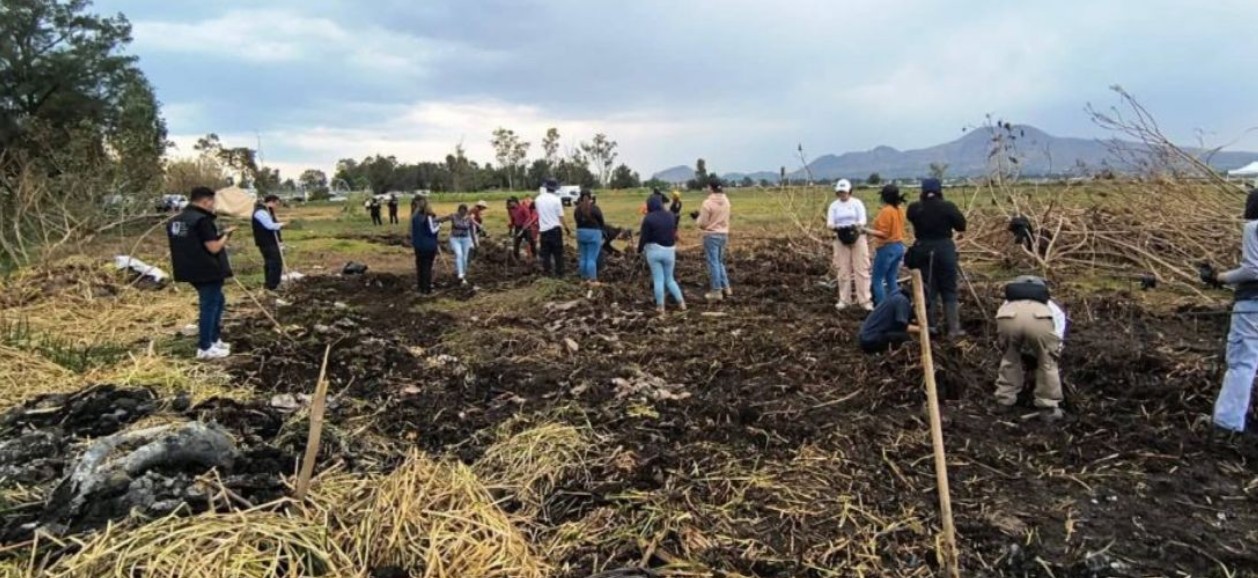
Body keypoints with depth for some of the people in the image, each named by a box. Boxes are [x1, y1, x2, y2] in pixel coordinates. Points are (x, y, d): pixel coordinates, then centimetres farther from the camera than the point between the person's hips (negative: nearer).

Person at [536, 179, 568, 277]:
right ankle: (559, 273, 5)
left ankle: (547, 273, 10)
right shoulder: (556, 199, -10)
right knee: (558, 253, 4)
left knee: (545, 253, 9)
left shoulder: (538, 199, 3)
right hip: (555, 229, -3)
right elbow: (560, 216, -9)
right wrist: (566, 227, 2)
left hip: (543, 229, 3)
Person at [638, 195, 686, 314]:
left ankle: (660, 306, 4)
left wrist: (639, 250, 5)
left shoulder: (648, 218, -12)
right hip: (669, 250, 4)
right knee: (669, 279, 16)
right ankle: (681, 302, 11)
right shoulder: (670, 216, 1)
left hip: (654, 250, -4)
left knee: (658, 279, 2)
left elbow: (644, 236, -8)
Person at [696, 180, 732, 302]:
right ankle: (726, 288, 20)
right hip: (723, 234, 7)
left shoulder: (708, 203, -16)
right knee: (720, 262, 19)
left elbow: (703, 223, -12)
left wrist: (697, 219, 8)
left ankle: (716, 292, 3)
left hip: (711, 235, -7)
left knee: (713, 263, 0)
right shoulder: (725, 201, 5)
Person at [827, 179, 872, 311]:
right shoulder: (834, 206, 6)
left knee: (861, 269, -3)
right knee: (843, 271, 3)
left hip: (858, 237, -2)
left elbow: (863, 220, -8)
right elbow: (829, 223, -2)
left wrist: (856, 226, -31)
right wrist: (835, 227, -25)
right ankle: (844, 300, 11)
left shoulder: (857, 203, 1)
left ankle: (865, 300, -2)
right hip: (841, 239, 2)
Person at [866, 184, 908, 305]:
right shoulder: (899, 210, 9)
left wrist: (866, 230, -20)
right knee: (892, 279, 14)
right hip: (899, 246, 9)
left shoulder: (886, 211, -17)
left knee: (877, 280, 0)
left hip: (887, 248, -9)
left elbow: (883, 234, -20)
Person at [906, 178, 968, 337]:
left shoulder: (914, 209, -5)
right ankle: (954, 328, 4)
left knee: (928, 289, 10)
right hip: (944, 249, -1)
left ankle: (931, 326, 13)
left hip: (923, 250, 1)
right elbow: (961, 226, 0)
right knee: (949, 290, 6)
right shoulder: (948, 207, -9)